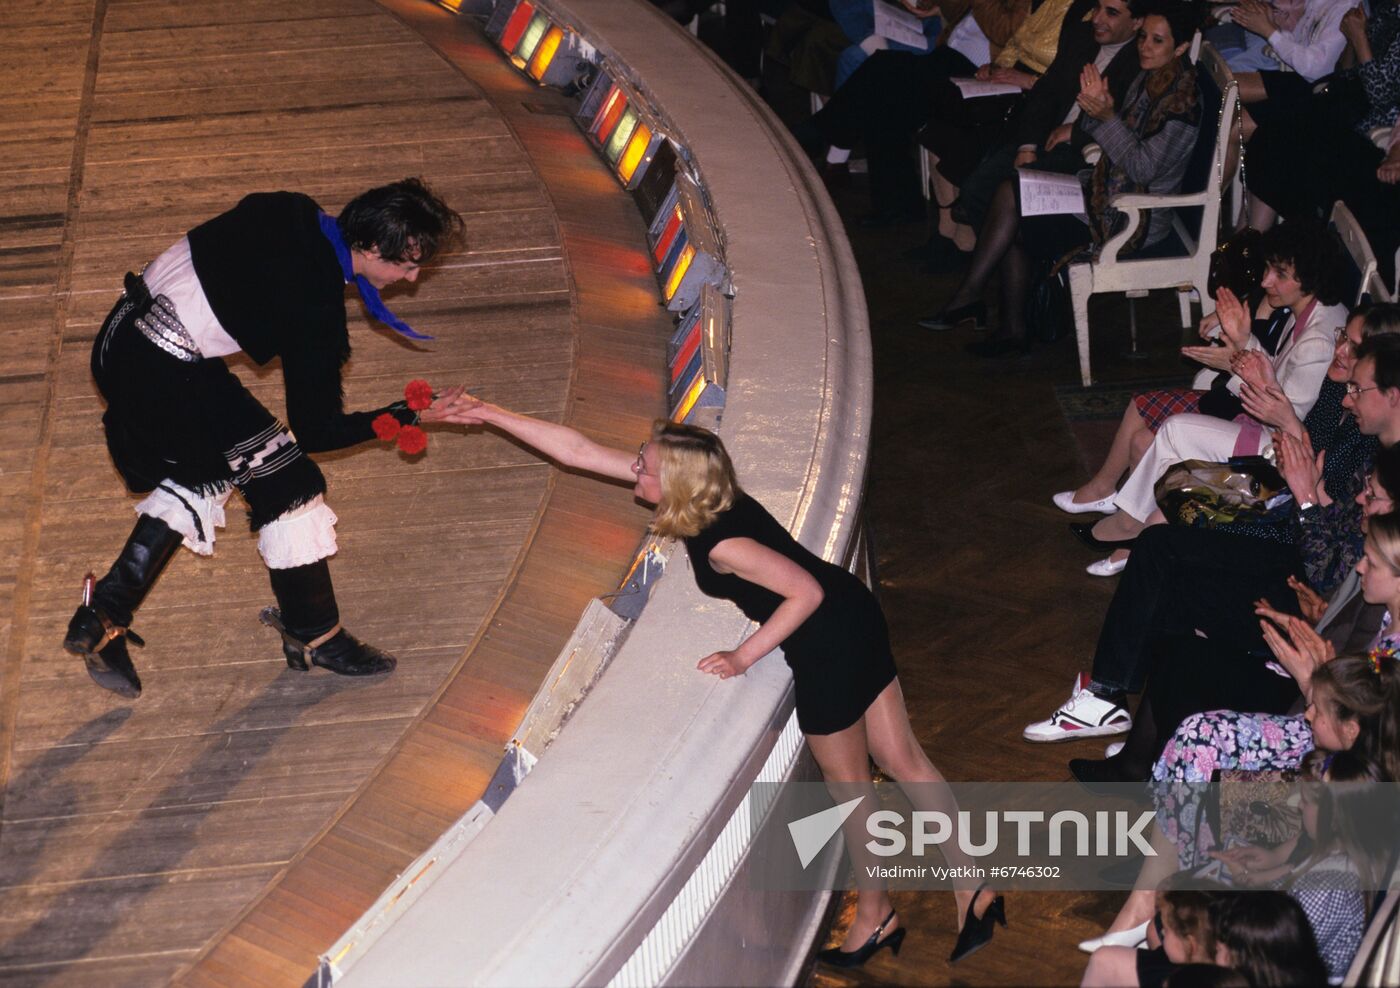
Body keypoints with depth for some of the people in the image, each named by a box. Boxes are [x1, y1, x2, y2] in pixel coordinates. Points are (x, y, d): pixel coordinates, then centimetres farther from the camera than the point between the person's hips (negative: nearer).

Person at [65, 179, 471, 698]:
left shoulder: (298, 214, 1)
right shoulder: (314, 302, -20)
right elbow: (316, 430, -12)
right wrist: (410, 417, -6)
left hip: (123, 338, 9)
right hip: (167, 373, -9)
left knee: (202, 474, 25)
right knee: (286, 480, 0)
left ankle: (101, 616, 22)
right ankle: (314, 636, 15)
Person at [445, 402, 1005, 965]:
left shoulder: (722, 542, -28)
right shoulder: (696, 490, -5)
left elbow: (807, 591, -26)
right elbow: (576, 451, 0)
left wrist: (745, 656, -19)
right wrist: (492, 416, 0)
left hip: (828, 647, -9)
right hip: (853, 614, 9)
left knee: (849, 785, 11)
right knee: (902, 760, 14)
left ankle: (875, 916, 29)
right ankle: (974, 887, 20)